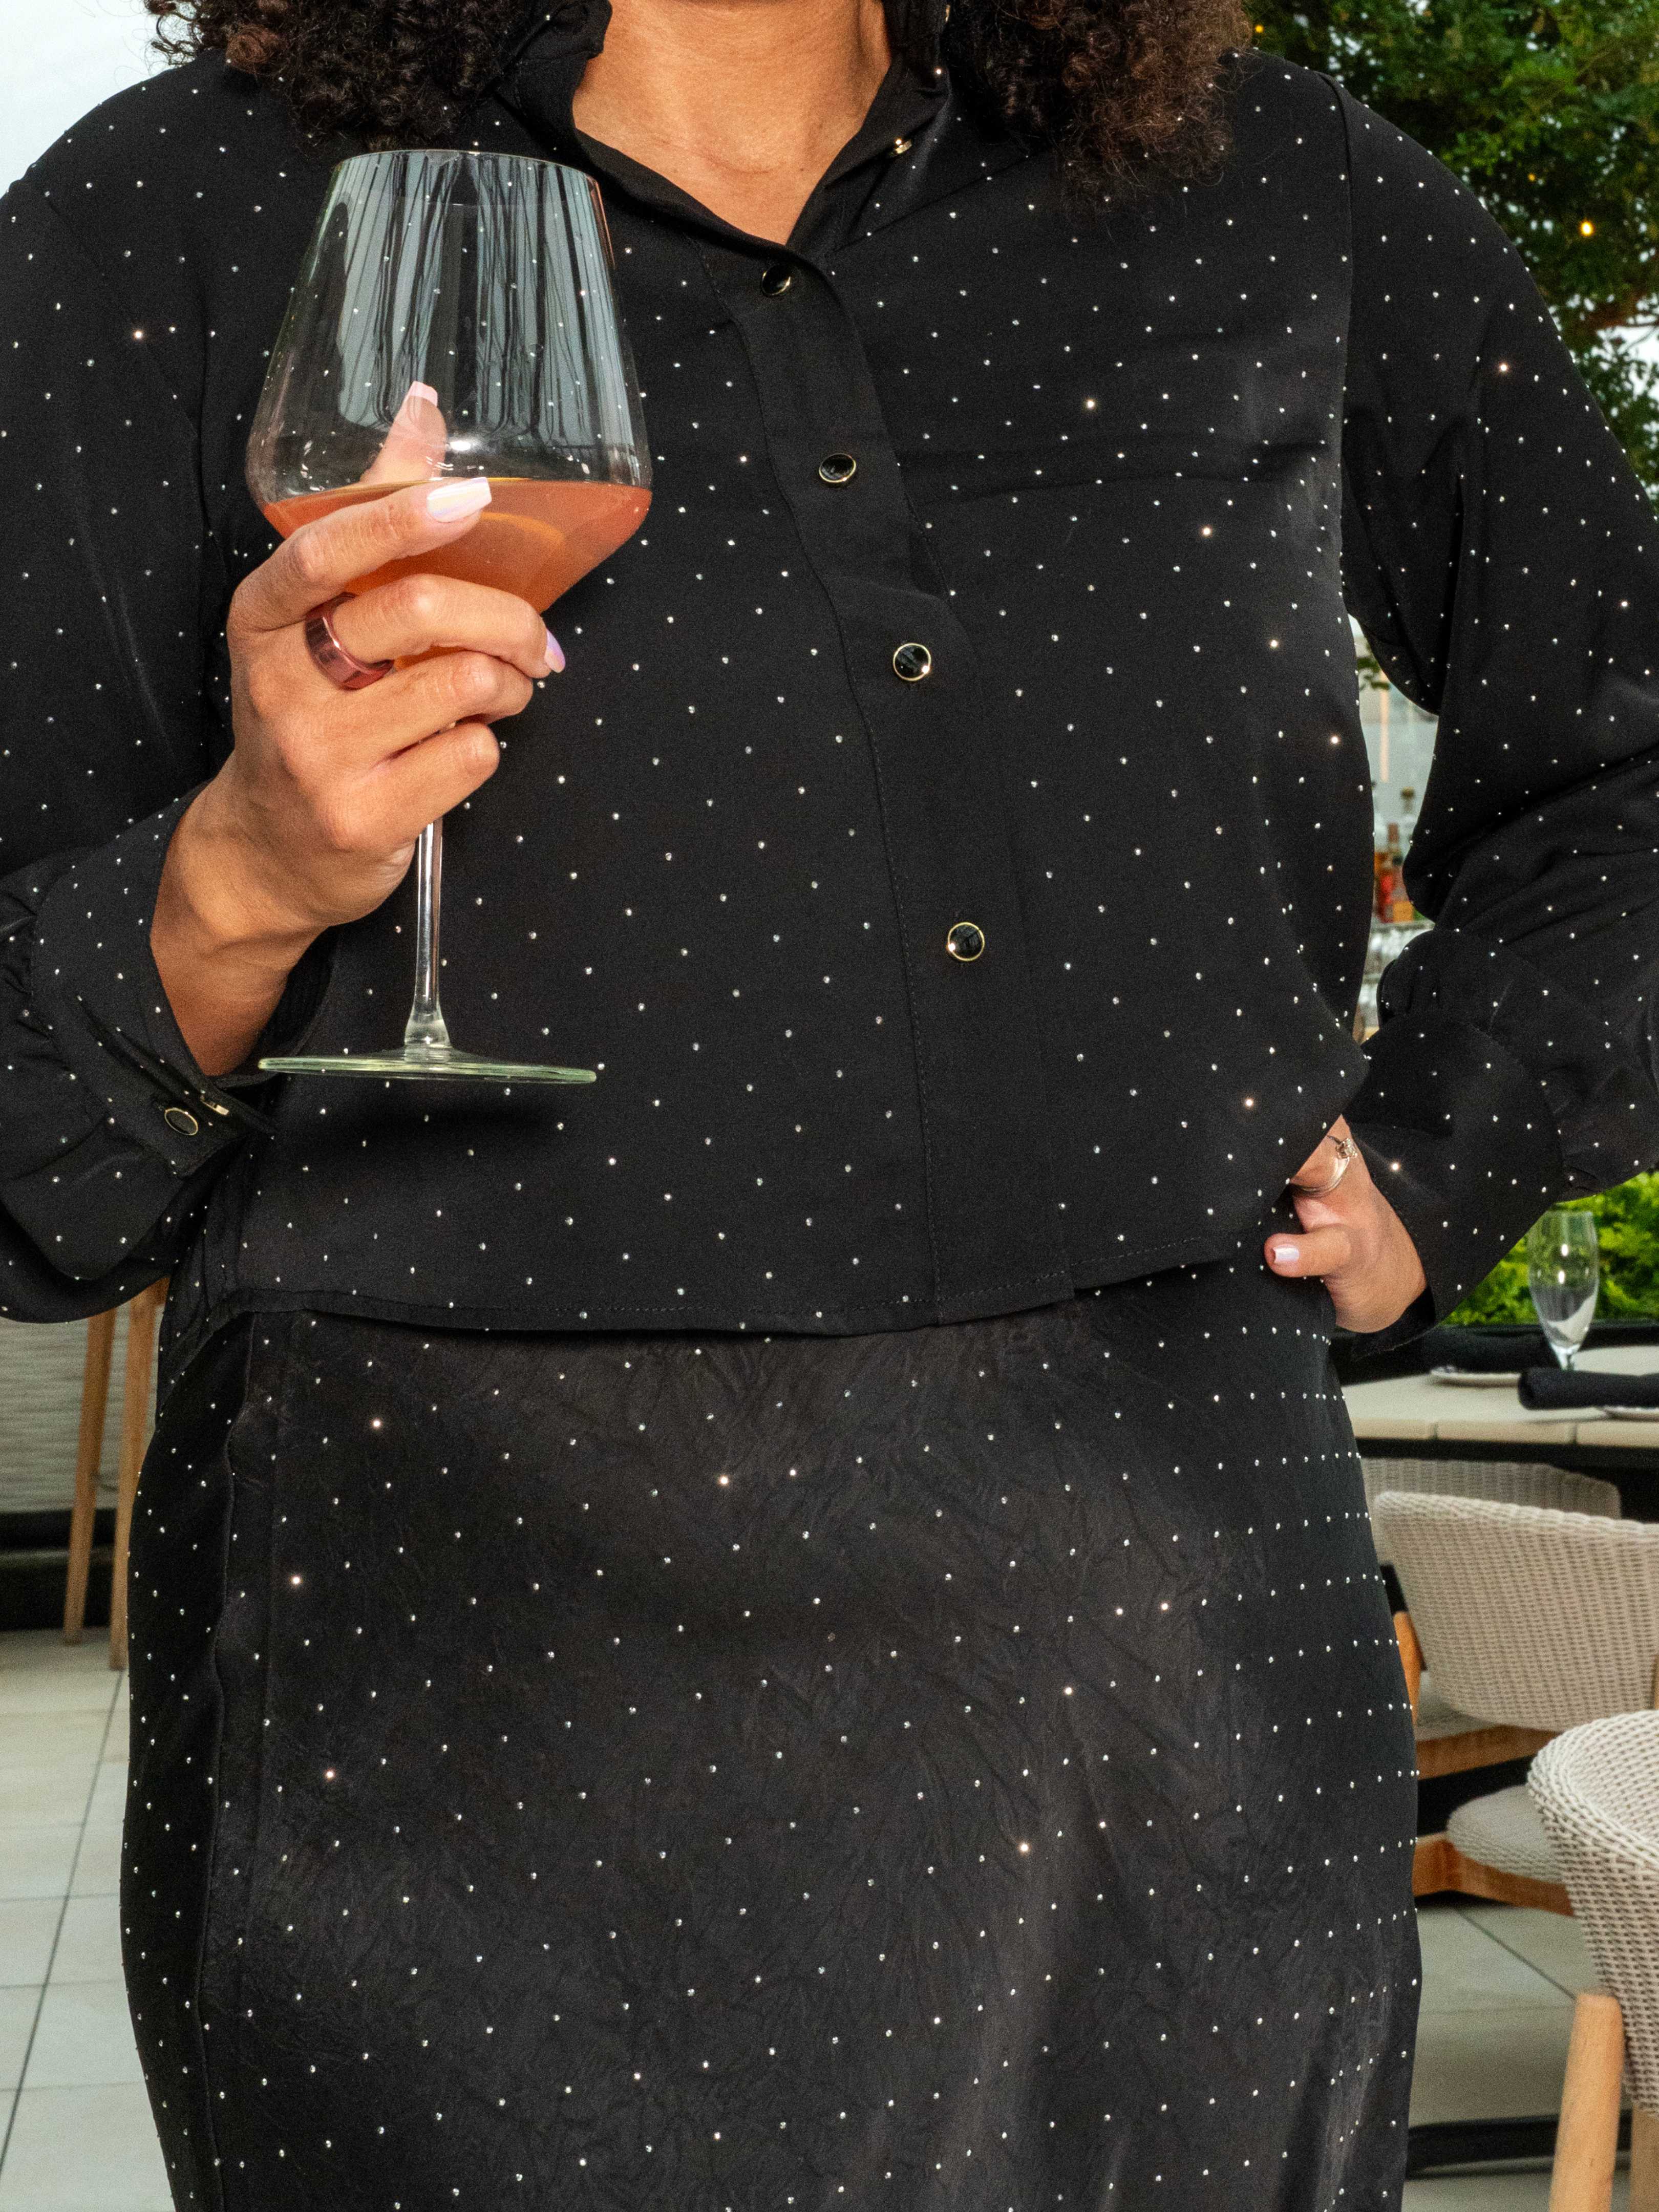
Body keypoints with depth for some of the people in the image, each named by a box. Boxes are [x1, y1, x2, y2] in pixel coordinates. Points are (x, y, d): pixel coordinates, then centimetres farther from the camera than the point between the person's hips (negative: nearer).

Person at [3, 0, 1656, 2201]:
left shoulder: (1276, 197, 7)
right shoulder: (177, 230, 0)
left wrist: (1421, 1186, 9)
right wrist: (238, 881, -20)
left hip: (1169, 1678, 3)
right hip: (482, 1710, -2)